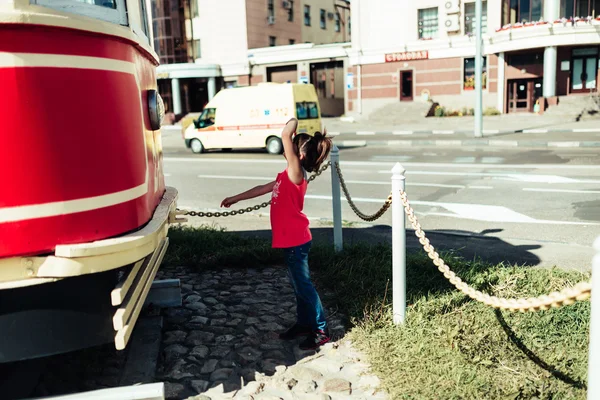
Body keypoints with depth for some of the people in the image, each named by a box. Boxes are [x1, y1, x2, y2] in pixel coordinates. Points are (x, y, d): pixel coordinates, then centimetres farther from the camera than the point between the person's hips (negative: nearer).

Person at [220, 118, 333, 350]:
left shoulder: (296, 173, -16)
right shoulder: (287, 175, 13)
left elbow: (285, 135, -26)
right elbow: (262, 189, 24)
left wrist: (293, 121, -8)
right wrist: (235, 198, 29)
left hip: (296, 240, -9)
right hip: (291, 239, 9)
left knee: (303, 284, -2)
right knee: (298, 283, 18)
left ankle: (320, 331, 7)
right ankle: (304, 324, 31)